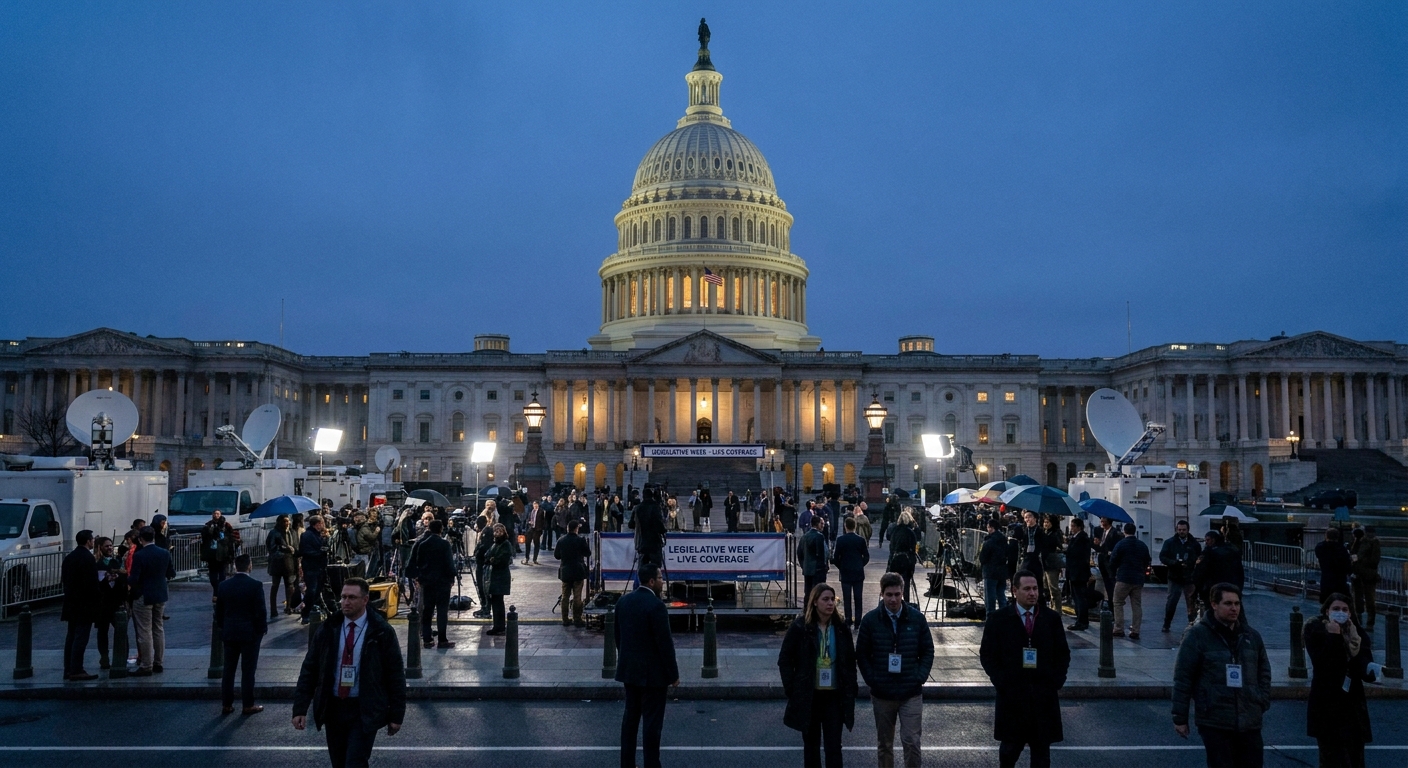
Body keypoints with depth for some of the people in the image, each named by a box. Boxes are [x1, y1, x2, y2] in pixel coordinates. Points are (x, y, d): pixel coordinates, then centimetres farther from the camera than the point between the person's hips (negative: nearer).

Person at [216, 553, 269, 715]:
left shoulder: (223, 585, 0)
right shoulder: (255, 585, -14)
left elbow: (219, 611, 6)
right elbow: (260, 611, -13)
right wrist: (262, 629, 0)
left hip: (229, 633, 4)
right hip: (250, 633, -4)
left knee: (228, 670, 11)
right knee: (248, 670, 2)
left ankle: (226, 704, 16)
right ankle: (248, 705, 7)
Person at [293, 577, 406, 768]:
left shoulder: (382, 632, -6)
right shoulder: (328, 630, 3)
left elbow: (396, 674, -3)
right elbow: (309, 670, 4)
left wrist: (396, 714, -4)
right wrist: (300, 708, -4)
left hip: (365, 711, -4)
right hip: (333, 708, 4)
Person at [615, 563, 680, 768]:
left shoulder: (623, 602, 4)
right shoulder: (656, 606, -20)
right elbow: (665, 643, -17)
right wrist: (674, 674, -9)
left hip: (629, 670, 7)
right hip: (652, 673, -7)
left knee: (630, 716, 14)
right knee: (652, 721, 0)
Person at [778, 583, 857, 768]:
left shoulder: (841, 626, 0)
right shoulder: (800, 626, -8)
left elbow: (850, 660, 7)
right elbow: (784, 659, -3)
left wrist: (851, 687, 0)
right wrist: (791, 688, -8)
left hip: (835, 695, 1)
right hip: (808, 695, -1)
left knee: (834, 745, 2)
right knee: (811, 742, 12)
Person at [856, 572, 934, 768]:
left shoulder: (917, 618, -2)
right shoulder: (870, 620, -3)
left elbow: (927, 651, 5)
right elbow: (861, 654, 2)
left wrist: (920, 677, -5)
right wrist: (872, 680, -6)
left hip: (911, 694, -1)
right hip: (881, 694, 1)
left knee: (912, 742, -5)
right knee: (884, 745, 12)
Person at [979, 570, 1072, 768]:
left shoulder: (1052, 619, 5)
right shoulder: (998, 620, -1)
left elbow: (1063, 653, 10)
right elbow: (987, 655, 1)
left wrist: (1057, 681, -1)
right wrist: (1001, 682, -8)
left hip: (1044, 694, 2)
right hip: (1011, 694, -1)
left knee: (1042, 748, 4)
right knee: (1011, 745, 8)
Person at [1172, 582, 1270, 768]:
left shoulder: (1252, 636, 11)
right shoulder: (1198, 635, -5)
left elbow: (1264, 673, 18)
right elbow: (1183, 677, -5)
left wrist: (1262, 704, 5)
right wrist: (1180, 717, -4)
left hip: (1250, 723, 5)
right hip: (1214, 722, -5)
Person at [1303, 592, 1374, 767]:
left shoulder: (1357, 634, 8)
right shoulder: (1315, 632, -2)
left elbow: (1366, 671, -1)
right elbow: (1321, 664, -17)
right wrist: (1333, 637, -17)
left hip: (1353, 707, 4)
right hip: (1326, 707, -4)